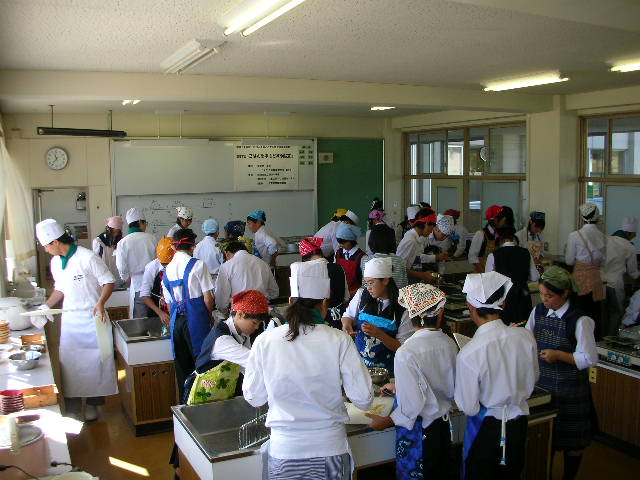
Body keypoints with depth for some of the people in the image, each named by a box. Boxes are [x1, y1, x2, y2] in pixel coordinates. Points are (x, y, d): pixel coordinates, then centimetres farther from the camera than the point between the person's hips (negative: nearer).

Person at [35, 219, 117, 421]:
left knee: (94, 361, 3)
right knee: (69, 362, 3)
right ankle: (72, 408, 12)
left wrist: (100, 303, -25)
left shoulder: (87, 258, -15)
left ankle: (92, 403, 18)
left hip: (92, 318, -6)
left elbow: (108, 282, -13)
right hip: (69, 319, 6)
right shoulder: (55, 262, 8)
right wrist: (46, 306, 10)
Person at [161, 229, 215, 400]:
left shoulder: (167, 270, 8)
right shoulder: (198, 265, -8)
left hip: (176, 321, 5)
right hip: (196, 320, -5)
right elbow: (208, 298, -9)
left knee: (182, 366, 12)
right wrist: (210, 316, 8)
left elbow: (169, 302, 12)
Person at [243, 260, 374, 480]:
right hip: (330, 448, 0)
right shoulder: (340, 341, -14)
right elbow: (363, 399, -10)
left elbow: (254, 398, 0)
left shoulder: (265, 341, -11)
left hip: (284, 452, 1)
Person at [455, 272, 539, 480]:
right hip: (518, 423, 4)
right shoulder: (525, 337, -16)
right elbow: (533, 379, 3)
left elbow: (468, 407, -20)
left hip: (485, 428, -4)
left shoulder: (468, 354, -30)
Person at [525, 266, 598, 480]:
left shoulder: (580, 320, -17)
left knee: (571, 441, 12)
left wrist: (559, 355, -21)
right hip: (542, 384, 5)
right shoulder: (538, 312, 0)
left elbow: (589, 359, -14)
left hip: (569, 390, -5)